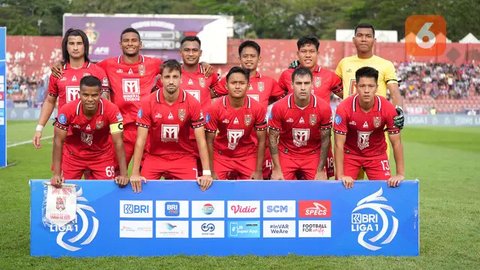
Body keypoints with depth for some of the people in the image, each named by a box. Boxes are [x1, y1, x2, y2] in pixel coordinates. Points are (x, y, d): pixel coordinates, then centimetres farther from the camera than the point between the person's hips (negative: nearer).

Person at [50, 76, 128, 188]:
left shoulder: (111, 110, -28)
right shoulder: (67, 110, -26)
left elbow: (118, 142, -23)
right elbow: (58, 141, -17)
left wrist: (124, 175, -27)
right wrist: (56, 174, -20)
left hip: (102, 155, 0)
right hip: (73, 155, 0)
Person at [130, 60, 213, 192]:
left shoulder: (192, 103, -12)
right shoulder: (148, 103, -11)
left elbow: (201, 140, -10)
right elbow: (141, 139, -10)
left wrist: (207, 173, -17)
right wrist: (135, 173, -16)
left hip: (184, 157, 0)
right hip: (155, 157, 0)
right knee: (142, 188, -11)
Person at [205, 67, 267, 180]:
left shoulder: (258, 108, -16)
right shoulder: (215, 108, -18)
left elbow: (261, 141, -7)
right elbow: (209, 141, -10)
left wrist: (259, 171, -9)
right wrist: (211, 172, -11)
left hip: (248, 156, 1)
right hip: (221, 155, 0)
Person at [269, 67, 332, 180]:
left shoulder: (324, 107, -16)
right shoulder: (279, 107, -17)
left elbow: (325, 139, -6)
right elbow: (273, 138, -8)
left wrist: (321, 170, -6)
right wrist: (277, 169, -11)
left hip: (313, 155, 1)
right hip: (286, 154, 0)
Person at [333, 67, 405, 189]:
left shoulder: (388, 108, -21)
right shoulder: (344, 108, -25)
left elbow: (396, 143, -13)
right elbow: (339, 144, -20)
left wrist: (400, 174, -16)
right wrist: (340, 176, -24)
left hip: (377, 154, 1)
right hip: (350, 153, -1)